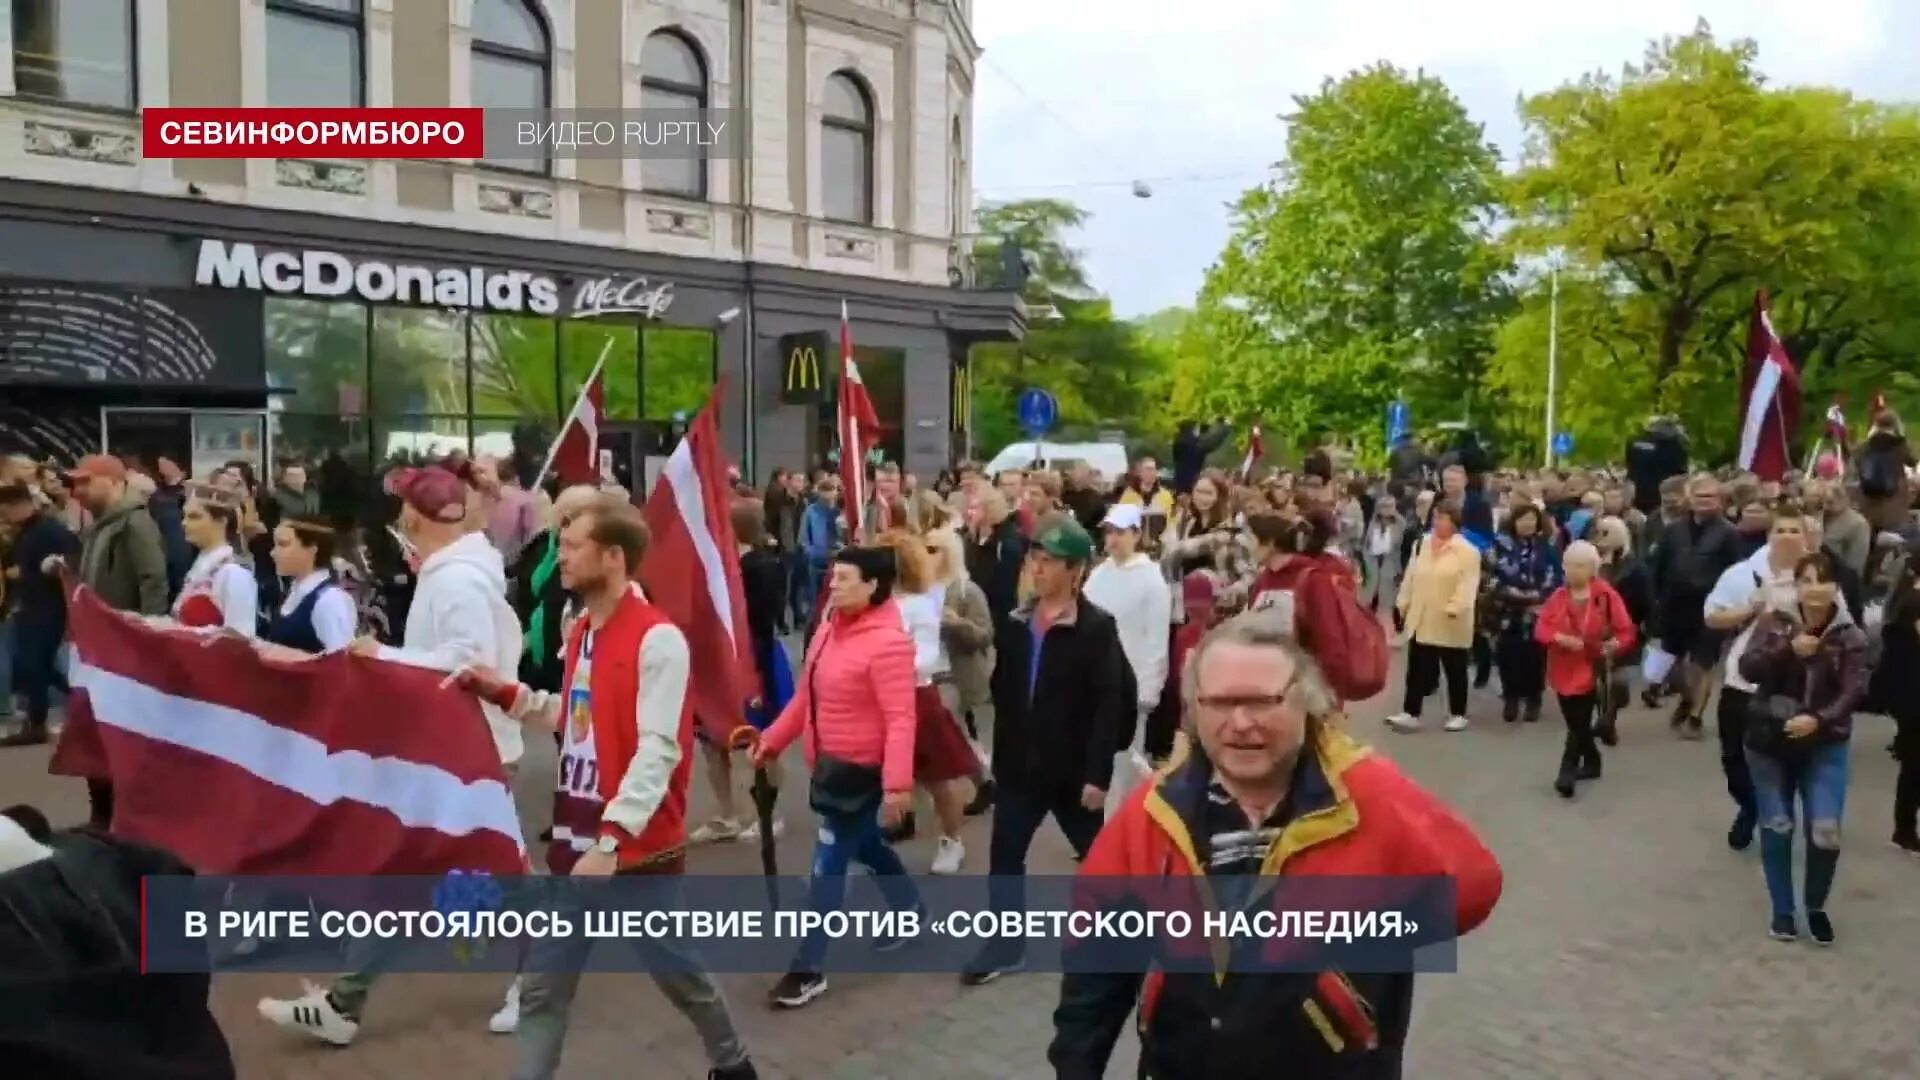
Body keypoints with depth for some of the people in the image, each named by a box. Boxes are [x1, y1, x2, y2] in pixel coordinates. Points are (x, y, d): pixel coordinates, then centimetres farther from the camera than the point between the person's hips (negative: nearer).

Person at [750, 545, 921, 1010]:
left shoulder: (887, 641, -22)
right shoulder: (830, 628, 4)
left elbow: (901, 719, -27)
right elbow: (805, 695, 12)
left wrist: (897, 784, -34)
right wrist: (772, 741, 11)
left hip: (862, 769, -9)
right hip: (830, 763, 9)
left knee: (828, 865, -3)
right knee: (865, 846, 25)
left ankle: (808, 969, 8)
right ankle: (909, 908, 48)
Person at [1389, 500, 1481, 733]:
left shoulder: (1468, 551, -12)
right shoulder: (1422, 545, 7)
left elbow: (1467, 585, -18)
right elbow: (1411, 577, 11)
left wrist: (1454, 609, -28)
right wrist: (1404, 605, 10)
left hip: (1450, 624, -5)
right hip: (1421, 620, 5)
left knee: (1455, 670, 9)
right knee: (1416, 669, 7)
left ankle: (1457, 714, 22)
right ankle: (1410, 713, 11)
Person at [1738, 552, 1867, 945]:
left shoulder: (1850, 636, -3)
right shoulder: (1775, 623, -1)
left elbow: (1854, 691, -13)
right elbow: (1748, 669, -11)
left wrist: (1819, 719, -29)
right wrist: (1788, 649, -25)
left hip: (1825, 746, -1)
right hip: (1770, 741, 1)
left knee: (1826, 831, -9)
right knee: (1776, 828, 8)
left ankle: (1816, 907, 17)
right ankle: (1783, 910, 24)